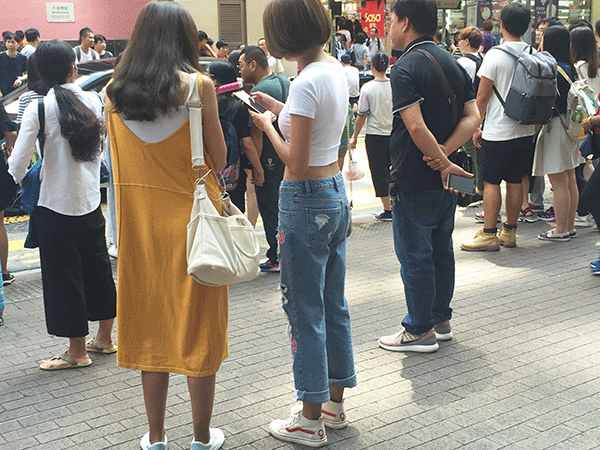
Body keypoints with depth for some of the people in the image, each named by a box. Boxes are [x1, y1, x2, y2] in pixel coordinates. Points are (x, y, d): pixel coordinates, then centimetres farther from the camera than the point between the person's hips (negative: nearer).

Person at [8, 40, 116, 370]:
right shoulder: (94, 101, -2)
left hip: (55, 206, -5)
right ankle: (105, 338, 31)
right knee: (97, 268, 17)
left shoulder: (39, 108, -13)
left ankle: (77, 352, 16)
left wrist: (19, 180, 8)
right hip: (91, 201, 5)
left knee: (64, 276, 6)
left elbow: (18, 164, -11)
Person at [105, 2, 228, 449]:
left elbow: (120, 160, 9)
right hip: (192, 216, -3)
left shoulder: (115, 91, 0)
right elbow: (219, 159, -5)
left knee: (151, 324, 14)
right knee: (198, 327, 8)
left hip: (139, 222, 3)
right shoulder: (198, 84, -11)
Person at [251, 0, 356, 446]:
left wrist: (269, 126, -7)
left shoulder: (307, 82, -21)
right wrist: (281, 109, 19)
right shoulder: (336, 69, 6)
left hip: (307, 200, -9)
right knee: (334, 305, 16)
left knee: (306, 311, 2)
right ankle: (335, 403, 30)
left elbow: (296, 162, -22)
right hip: (336, 193, 9)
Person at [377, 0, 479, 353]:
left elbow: (416, 127, -27)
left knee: (415, 256, 1)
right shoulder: (454, 64, 8)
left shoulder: (405, 69, -17)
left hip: (414, 181, -8)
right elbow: (473, 118, 0)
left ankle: (420, 332, 9)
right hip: (446, 178, 8)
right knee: (441, 250, 17)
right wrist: (444, 154, -11)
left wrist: (442, 162, -18)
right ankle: (441, 320, 28)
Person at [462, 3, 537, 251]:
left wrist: (476, 127, -1)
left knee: (491, 183, 0)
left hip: (497, 131, -6)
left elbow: (483, 95, -11)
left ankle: (489, 235, 3)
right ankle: (509, 232, 19)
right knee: (515, 182, 11)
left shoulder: (495, 55, -13)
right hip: (525, 130, 6)